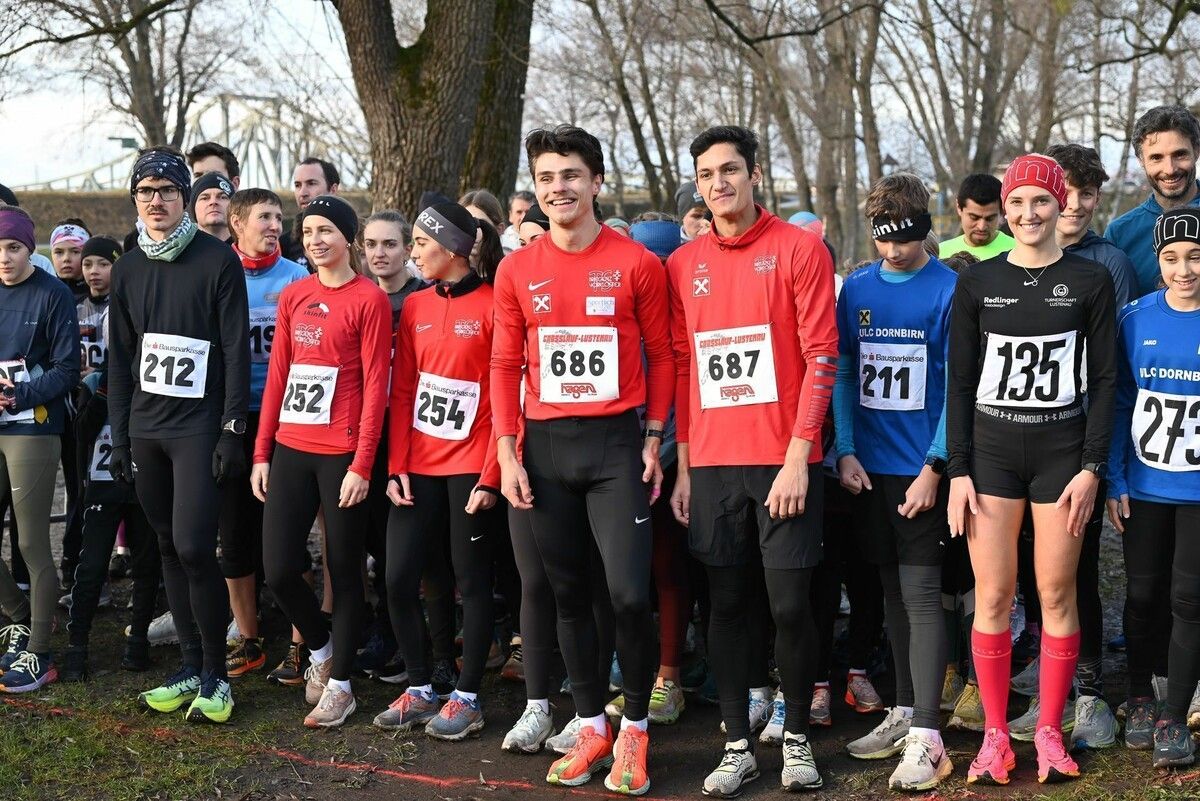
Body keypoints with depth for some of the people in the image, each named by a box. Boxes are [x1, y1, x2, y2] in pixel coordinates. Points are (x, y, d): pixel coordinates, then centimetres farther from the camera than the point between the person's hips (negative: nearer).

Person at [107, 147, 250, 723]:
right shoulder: (128, 269, 12)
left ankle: (215, 675, 2)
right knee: (169, 549, 9)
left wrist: (232, 431, -13)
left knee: (194, 549, -11)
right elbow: (120, 359, 15)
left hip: (199, 427, -5)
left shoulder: (218, 261, -5)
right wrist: (120, 438, 10)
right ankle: (190, 667, 19)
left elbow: (236, 352, -8)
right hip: (145, 430, 6)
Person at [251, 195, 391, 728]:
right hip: (290, 450, 5)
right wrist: (262, 453, 9)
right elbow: (277, 376, 13)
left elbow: (374, 387, -9)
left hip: (342, 455, -5)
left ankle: (340, 684, 17)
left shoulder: (369, 299, -5)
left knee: (343, 572, 4)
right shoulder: (293, 296, 12)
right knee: (278, 568, 1)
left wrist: (362, 465, -13)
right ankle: (320, 648, 27)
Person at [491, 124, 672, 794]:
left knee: (629, 592, -10)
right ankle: (593, 727, 22)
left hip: (616, 443, -3)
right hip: (545, 447, 3)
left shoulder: (637, 263, -2)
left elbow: (661, 356, 2)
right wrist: (508, 452, 1)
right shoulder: (516, 271, 6)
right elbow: (506, 366, 7)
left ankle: (634, 730, 9)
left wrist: (653, 440, -4)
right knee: (569, 593, 9)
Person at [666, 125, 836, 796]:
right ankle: (738, 746, 16)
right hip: (711, 464, 4)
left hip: (784, 462, -3)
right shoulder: (683, 265, 10)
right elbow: (680, 367, 12)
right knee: (726, 603, 7)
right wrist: (684, 467, 8)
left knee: (791, 604, -1)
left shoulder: (800, 249, -2)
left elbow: (820, 356, -6)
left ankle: (798, 738, 17)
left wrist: (798, 458, -11)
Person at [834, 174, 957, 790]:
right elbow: (842, 374, 9)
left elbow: (957, 387, -7)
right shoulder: (856, 289, 7)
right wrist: (846, 451, -1)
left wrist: (933, 467, -13)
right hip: (869, 465, 5)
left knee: (921, 594, -6)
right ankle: (905, 712, 23)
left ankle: (926, 738, -4)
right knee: (892, 591, 12)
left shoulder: (949, 290, -6)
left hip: (921, 468, -4)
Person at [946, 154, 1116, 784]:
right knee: (992, 596, 0)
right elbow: (959, 383, 4)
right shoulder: (976, 282, 4)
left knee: (1057, 596, 1)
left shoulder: (1090, 281, 3)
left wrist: (1091, 468, -6)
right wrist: (958, 471, -2)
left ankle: (1049, 731, 15)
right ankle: (996, 735, 10)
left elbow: (1103, 379, 2)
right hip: (991, 449, 1)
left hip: (1061, 449, 0)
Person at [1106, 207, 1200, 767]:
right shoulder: (1137, 319, -2)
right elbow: (1120, 403, 3)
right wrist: (1114, 480, 0)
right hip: (1145, 485, 2)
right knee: (1142, 595, 11)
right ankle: (1140, 701, 30)